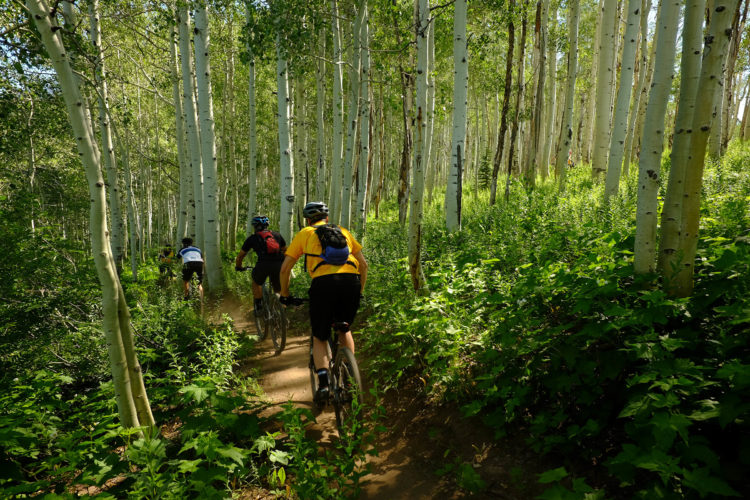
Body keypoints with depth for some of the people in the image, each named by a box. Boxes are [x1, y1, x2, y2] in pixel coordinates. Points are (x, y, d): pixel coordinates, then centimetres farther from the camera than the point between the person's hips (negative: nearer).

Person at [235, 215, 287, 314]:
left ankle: (258, 306, 24)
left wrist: (238, 267, 47)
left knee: (257, 283, 28)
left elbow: (241, 255, 30)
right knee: (278, 289, 23)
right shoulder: (277, 235, 26)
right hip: (279, 264, 2)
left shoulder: (252, 238, 21)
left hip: (263, 265, -2)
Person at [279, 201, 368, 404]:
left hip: (323, 283, -3)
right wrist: (360, 292, 32)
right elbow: (363, 264, 23)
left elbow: (285, 268, 17)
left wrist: (284, 295, 29)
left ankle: (323, 382, -2)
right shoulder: (343, 231, 27)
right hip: (351, 281, 3)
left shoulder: (304, 233, 21)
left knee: (319, 338, 15)